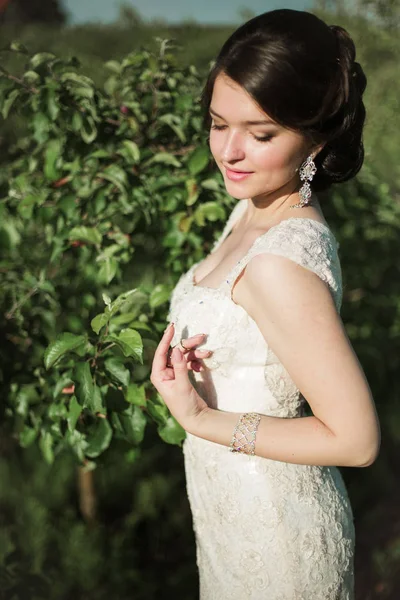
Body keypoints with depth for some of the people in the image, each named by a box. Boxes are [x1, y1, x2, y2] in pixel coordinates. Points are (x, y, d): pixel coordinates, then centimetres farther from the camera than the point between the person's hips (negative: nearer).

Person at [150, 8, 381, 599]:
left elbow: (356, 439, -26)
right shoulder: (254, 209, -4)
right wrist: (183, 360, -7)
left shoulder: (281, 263, -31)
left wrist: (202, 420, -26)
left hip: (270, 523, -8)